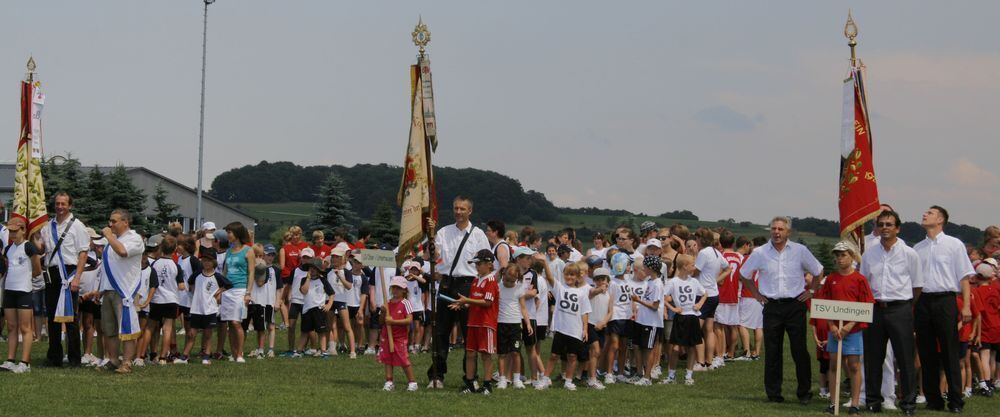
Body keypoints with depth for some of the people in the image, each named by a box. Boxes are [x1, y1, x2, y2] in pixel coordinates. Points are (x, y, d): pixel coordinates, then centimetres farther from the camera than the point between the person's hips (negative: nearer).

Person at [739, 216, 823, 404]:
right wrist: (756, 294, 10)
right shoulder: (760, 253, 2)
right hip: (772, 307, 1)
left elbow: (818, 271, 15)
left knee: (799, 350, -2)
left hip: (795, 305, -1)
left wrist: (811, 291, 8)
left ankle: (804, 392, 8)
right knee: (772, 352, 2)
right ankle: (773, 393, 10)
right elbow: (744, 274, 16)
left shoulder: (800, 251, 1)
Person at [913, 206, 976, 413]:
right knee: (926, 353, 5)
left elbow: (964, 277, 0)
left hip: (945, 300, -4)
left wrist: (966, 306, -9)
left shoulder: (954, 245, 3)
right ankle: (933, 400, 13)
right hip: (922, 301, 4)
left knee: (949, 353, -4)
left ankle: (955, 401, 0)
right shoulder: (918, 248, 14)